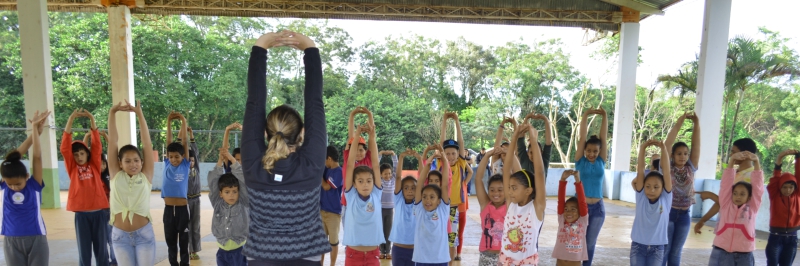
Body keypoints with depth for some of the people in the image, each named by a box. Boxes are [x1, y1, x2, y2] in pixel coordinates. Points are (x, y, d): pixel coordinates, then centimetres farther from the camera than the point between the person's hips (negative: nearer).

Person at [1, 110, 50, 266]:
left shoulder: (34, 185, -9)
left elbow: (37, 157, -14)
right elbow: (15, 157, -4)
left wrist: (36, 130, -12)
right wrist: (33, 132, -5)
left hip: (36, 239, -2)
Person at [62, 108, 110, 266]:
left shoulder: (94, 166, 5)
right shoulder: (72, 167, 4)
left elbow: (97, 146, -4)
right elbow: (65, 148, -6)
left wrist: (92, 121, -13)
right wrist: (70, 121, -16)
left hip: (98, 211, 0)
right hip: (81, 213, 0)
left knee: (101, 249, 9)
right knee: (84, 250, 8)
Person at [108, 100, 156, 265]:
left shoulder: (145, 176, -4)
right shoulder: (116, 176, -1)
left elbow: (147, 143, -10)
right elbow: (112, 141, -5)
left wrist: (139, 114, -15)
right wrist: (112, 113, -10)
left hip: (144, 233, -1)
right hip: (120, 235, 1)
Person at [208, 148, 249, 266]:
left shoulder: (243, 204, -6)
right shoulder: (217, 204, 1)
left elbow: (244, 182, -14)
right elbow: (212, 182, -4)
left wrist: (232, 160, -15)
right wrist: (220, 161, -12)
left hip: (241, 250, -3)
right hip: (223, 251, 3)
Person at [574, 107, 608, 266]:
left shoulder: (601, 161, 3)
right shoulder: (580, 161, -3)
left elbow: (603, 138, -2)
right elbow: (582, 138, -7)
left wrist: (605, 117, -8)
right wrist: (586, 116, -10)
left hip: (597, 208, 2)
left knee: (590, 243, 12)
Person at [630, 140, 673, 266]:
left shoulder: (666, 198, -6)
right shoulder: (641, 197, -6)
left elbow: (666, 171, -15)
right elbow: (640, 171, -13)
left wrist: (663, 148, -23)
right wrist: (642, 148, -21)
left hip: (657, 248, 0)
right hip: (638, 245, 0)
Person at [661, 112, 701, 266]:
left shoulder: (691, 169, 2)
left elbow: (696, 145, -6)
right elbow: (667, 144, -15)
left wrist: (696, 124, -15)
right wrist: (678, 123, -19)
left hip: (684, 215, 3)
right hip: (668, 212, -3)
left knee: (676, 253, 11)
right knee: (663, 250, 2)